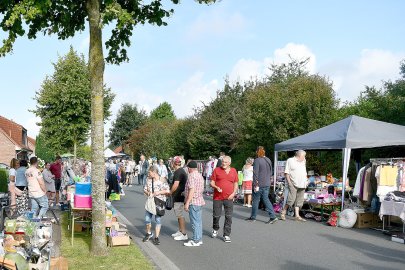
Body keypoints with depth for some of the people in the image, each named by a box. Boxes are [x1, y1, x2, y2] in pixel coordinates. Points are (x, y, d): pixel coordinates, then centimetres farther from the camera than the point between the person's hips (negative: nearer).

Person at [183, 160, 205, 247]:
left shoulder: (192, 176, -15)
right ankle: (199, 239, 19)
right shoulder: (200, 175, 14)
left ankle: (196, 241, 0)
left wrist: (187, 203, -20)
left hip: (193, 202, -10)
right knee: (198, 221, 13)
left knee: (195, 222, -4)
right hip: (200, 201, 10)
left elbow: (192, 190, -22)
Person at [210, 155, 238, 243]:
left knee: (229, 217, 0)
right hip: (217, 197, -1)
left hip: (229, 198, 1)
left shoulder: (233, 171, 8)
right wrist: (216, 187, -18)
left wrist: (233, 193, -2)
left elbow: (236, 184, 13)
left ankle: (226, 235, 10)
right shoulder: (217, 170, 1)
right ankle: (215, 229, 33)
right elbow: (212, 183, 3)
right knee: (216, 215, 6)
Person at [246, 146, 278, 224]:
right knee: (266, 199, 11)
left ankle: (253, 217, 16)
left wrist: (256, 185, -14)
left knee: (256, 200, 5)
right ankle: (273, 216, 3)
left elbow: (255, 173, -16)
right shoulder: (268, 160, 9)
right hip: (267, 184, 7)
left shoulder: (257, 160, -13)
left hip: (259, 184, -6)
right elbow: (271, 172, 17)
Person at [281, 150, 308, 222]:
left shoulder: (303, 162, 21)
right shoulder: (290, 160, 1)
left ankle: (297, 216, 9)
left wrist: (306, 181, 14)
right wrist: (289, 182, -12)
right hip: (293, 184, -6)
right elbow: (287, 173, -4)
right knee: (291, 199, -11)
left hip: (302, 185, 7)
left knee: (299, 200, 5)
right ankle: (283, 213, 2)